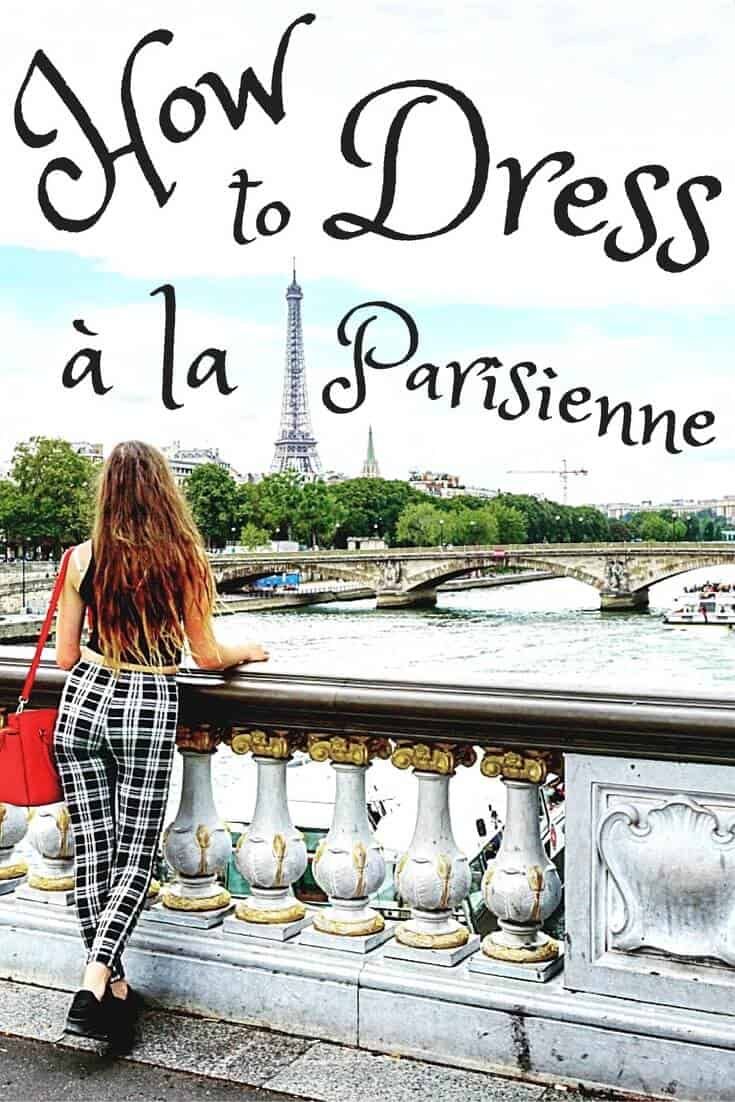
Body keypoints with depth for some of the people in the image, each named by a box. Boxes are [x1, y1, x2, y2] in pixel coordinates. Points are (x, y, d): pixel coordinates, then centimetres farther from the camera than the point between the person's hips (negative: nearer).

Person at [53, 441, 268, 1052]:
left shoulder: (83, 558, -1)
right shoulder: (185, 558, -6)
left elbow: (67, 657, 5)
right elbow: (208, 657, 0)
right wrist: (249, 650, 20)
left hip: (83, 703, 3)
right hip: (148, 710, -2)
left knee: (93, 851, 10)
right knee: (136, 854, 9)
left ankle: (113, 989, 18)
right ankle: (96, 985, -3)